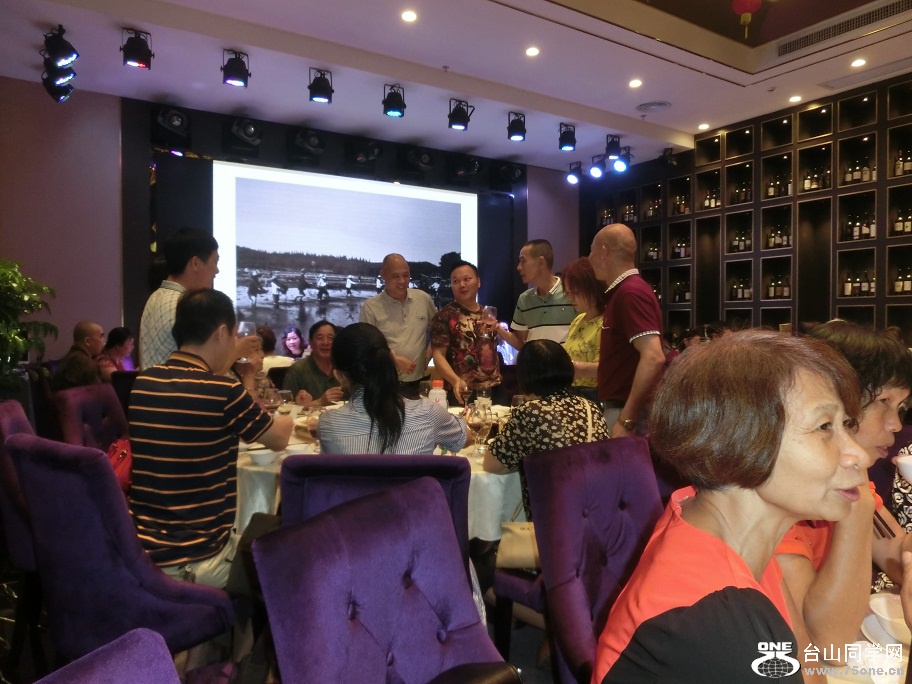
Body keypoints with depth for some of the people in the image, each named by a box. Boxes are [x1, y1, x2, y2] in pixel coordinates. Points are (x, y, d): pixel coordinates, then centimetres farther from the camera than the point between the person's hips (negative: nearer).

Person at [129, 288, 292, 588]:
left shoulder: (140, 384, 0)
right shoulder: (222, 391, -18)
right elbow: (279, 438, 0)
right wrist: (285, 420, 22)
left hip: (141, 552, 7)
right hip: (197, 559, -6)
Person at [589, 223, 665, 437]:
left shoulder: (630, 292, -17)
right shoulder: (623, 291, 14)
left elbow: (654, 358, -27)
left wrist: (626, 420, -28)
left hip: (628, 412, -10)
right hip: (619, 407, 10)